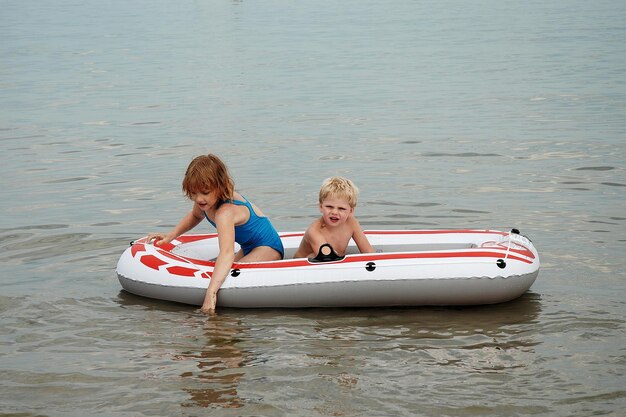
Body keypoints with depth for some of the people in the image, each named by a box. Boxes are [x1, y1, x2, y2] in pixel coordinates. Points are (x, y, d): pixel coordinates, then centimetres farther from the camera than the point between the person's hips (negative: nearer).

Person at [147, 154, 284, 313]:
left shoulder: (225, 212, -36)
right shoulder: (207, 201, -8)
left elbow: (227, 253, -51)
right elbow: (195, 216, 19)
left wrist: (211, 292, -60)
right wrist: (171, 235, 5)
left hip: (268, 248, -9)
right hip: (248, 249, 9)